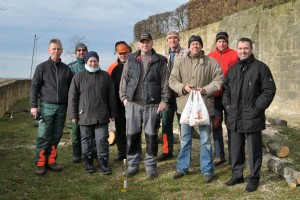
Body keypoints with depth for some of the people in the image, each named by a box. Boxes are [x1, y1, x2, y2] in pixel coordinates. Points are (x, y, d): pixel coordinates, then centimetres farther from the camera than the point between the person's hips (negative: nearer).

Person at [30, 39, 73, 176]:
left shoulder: (66, 69, 10)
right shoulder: (42, 67, 3)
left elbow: (70, 88, 13)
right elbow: (35, 86, 1)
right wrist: (33, 105, -6)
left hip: (62, 107, 3)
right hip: (46, 106, -3)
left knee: (56, 136, 6)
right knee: (43, 136, -4)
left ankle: (51, 160, 17)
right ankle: (40, 163, 3)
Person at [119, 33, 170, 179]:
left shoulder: (160, 61, 5)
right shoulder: (131, 60, 11)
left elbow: (165, 83, 3)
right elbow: (124, 79, 11)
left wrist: (164, 100, -4)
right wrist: (124, 97, 3)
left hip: (152, 105, -2)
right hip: (133, 104, 2)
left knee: (151, 136, 3)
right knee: (132, 135, 6)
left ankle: (151, 165, 15)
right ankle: (133, 165, 18)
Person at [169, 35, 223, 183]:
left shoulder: (211, 62, 1)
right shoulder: (181, 63, 8)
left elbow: (218, 80, -2)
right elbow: (172, 80, 6)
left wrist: (206, 90, -16)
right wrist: (183, 87, -13)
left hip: (204, 105, -2)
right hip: (185, 105, 3)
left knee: (205, 139, 5)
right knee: (185, 138, 13)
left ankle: (207, 170, 16)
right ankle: (182, 168, 25)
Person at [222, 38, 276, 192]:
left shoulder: (260, 67, -4)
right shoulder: (232, 69, 14)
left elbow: (269, 90, -7)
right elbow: (226, 89, 20)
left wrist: (257, 108, -12)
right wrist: (227, 105, 6)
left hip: (252, 117, -5)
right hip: (234, 118, 5)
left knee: (254, 149, 3)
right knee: (236, 148, 14)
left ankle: (254, 178, 15)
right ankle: (237, 175, 28)